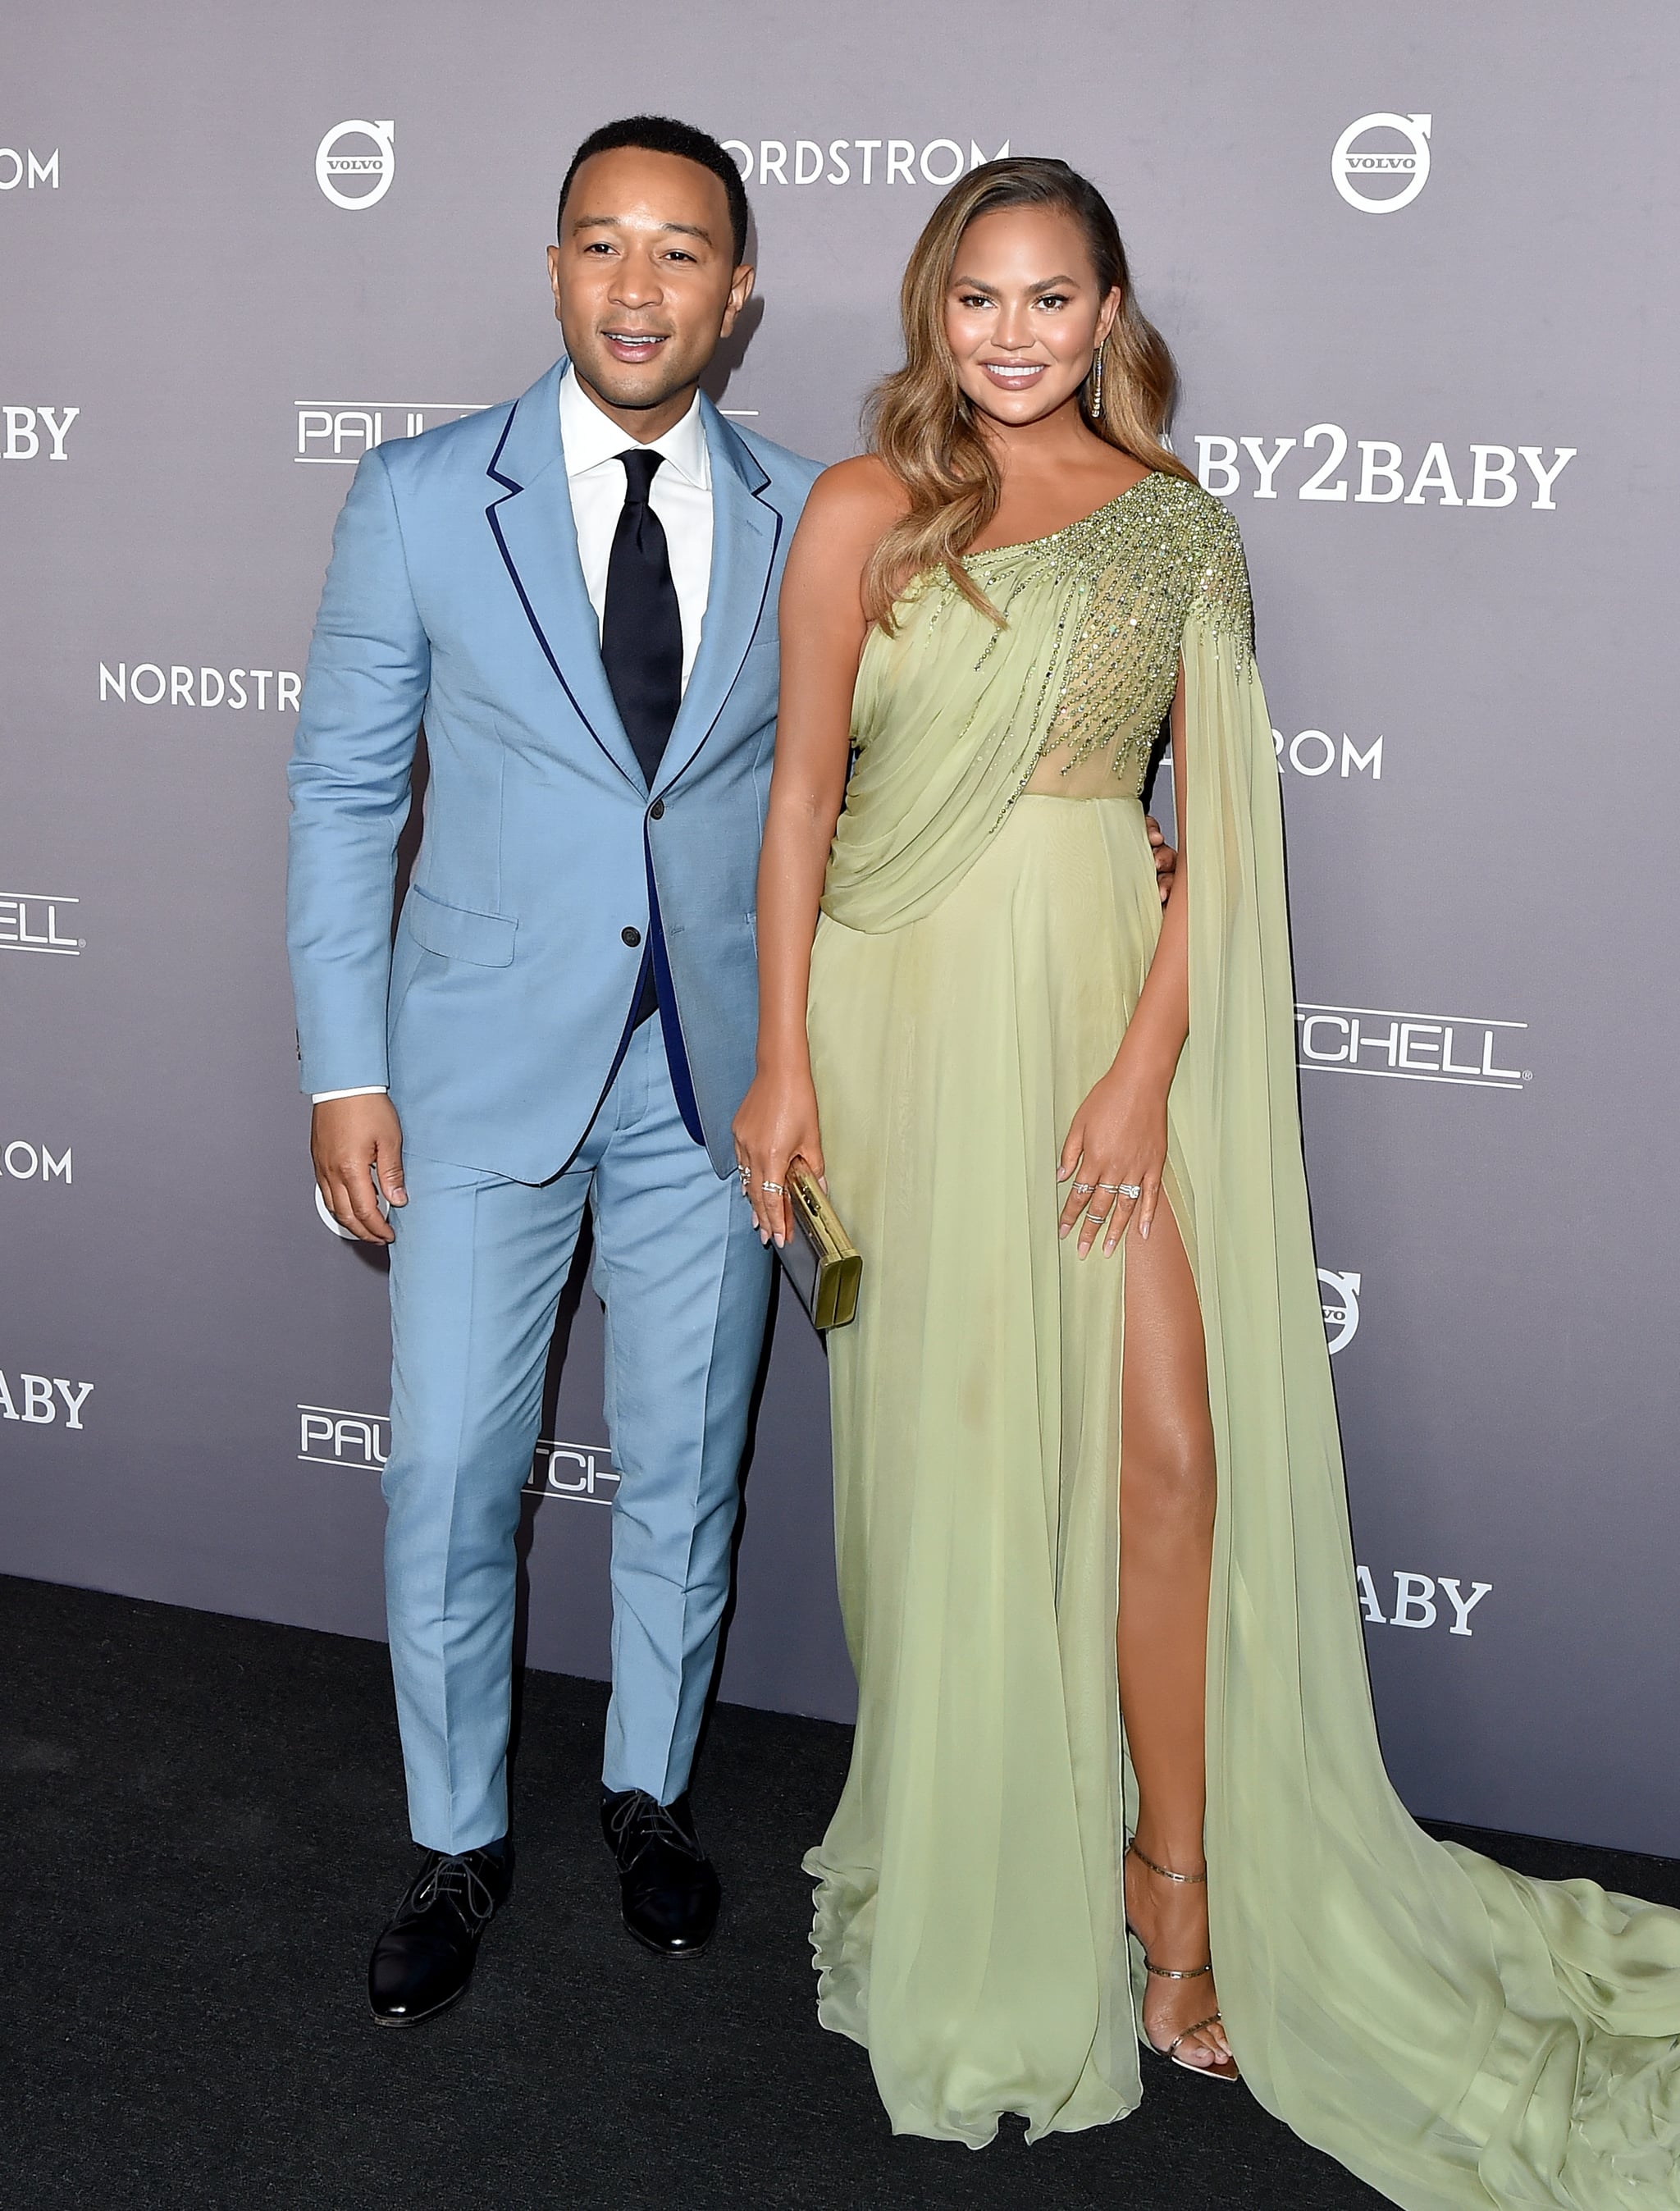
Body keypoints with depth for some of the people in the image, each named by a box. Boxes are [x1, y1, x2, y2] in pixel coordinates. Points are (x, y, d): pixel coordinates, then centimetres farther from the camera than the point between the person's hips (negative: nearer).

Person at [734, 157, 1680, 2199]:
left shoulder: (1175, 522, 5)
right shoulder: (866, 510, 3)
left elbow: (1219, 820, 1)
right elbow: (803, 792, 3)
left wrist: (1148, 1062, -9)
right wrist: (781, 1057, -3)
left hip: (1113, 999, 1)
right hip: (912, 1003, 0)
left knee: (1173, 1443, -7)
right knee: (952, 1451, 7)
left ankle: (1177, 1868, 9)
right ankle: (977, 1879, 25)